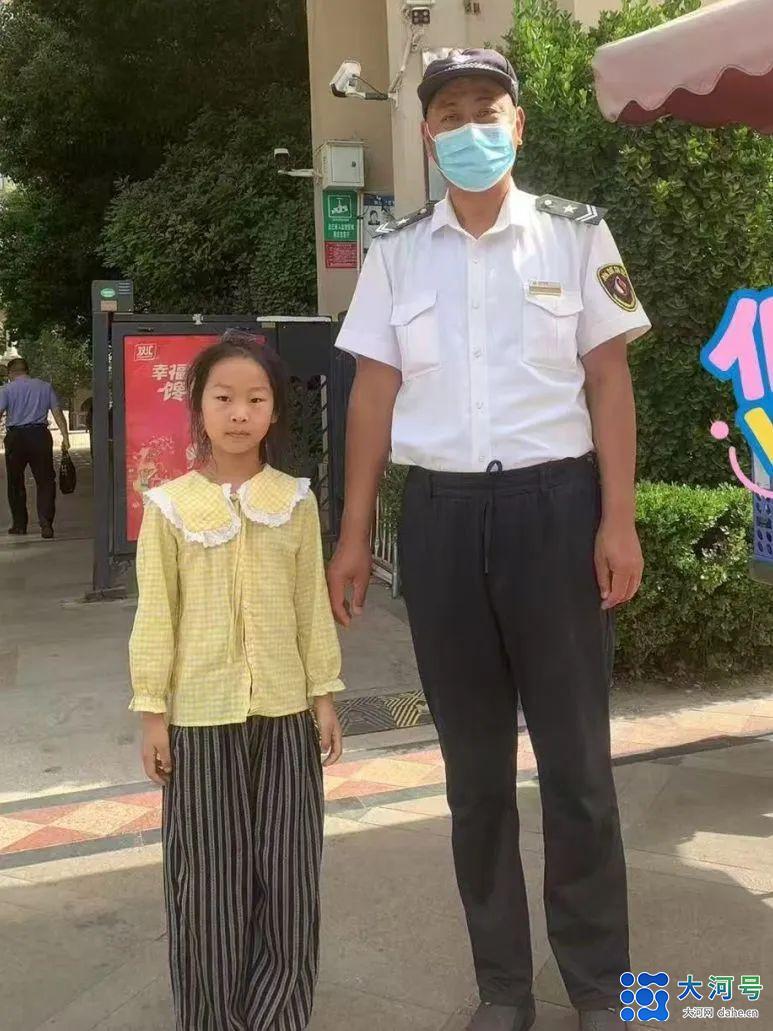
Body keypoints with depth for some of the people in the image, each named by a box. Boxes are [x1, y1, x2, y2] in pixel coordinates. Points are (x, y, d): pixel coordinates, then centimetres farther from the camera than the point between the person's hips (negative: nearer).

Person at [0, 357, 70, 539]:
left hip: (15, 437, -1)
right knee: (45, 481, 2)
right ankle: (46, 523, -12)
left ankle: (19, 524, 17)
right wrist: (65, 437, 2)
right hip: (40, 435, 1)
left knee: (15, 483, 12)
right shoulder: (45, 386, 9)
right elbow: (57, 413, 3)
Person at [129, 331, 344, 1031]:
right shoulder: (169, 506, -4)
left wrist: (324, 696, 5)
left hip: (285, 711, 2)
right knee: (208, 875, 9)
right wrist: (152, 710, -3)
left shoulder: (296, 501, 0)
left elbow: (312, 604, 4)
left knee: (287, 872, 9)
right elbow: (156, 614, -2)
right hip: (201, 714, -1)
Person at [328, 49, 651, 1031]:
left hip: (554, 503, -1)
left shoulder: (576, 234, 5)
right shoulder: (395, 253, 9)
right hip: (441, 513, 2)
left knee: (576, 755, 6)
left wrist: (617, 519, -7)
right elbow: (373, 394, 8)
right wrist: (353, 536, 4)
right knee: (474, 762, 11)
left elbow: (609, 381, 2)